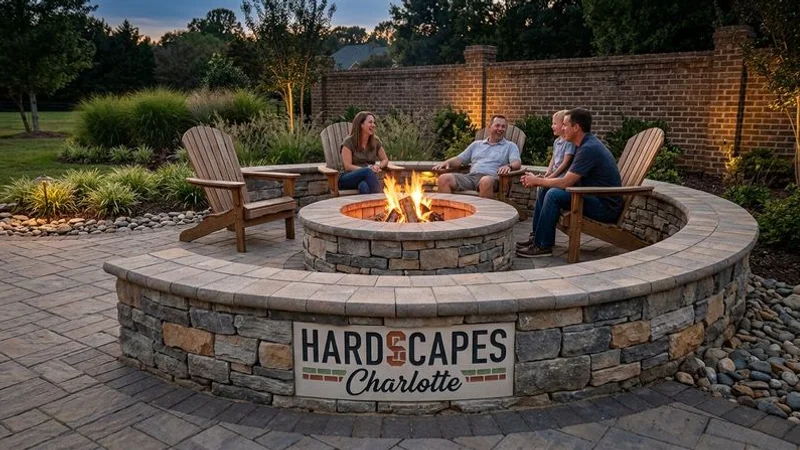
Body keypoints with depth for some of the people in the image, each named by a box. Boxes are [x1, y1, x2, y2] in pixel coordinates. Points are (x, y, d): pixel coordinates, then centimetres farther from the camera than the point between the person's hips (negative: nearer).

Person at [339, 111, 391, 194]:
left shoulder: (376, 141, 10)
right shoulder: (348, 142, -4)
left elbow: (385, 160, 17)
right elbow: (348, 166, -10)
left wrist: (378, 166, -8)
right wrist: (368, 169, -21)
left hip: (367, 177, 3)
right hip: (348, 180, -3)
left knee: (364, 186, -38)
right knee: (367, 171, -37)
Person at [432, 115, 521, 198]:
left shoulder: (510, 146, 19)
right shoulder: (476, 144, 30)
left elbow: (517, 163, 2)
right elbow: (460, 159, 28)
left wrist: (508, 166, -23)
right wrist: (447, 163, 5)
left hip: (491, 177, -4)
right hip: (470, 176, 4)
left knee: (486, 181, -43)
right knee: (443, 179, -23)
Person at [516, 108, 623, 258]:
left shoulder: (589, 148, -20)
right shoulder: (587, 144, 12)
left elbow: (565, 182, -22)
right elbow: (569, 180, 11)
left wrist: (537, 181, -7)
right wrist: (540, 180, 1)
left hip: (606, 207, -10)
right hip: (595, 198, 10)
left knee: (554, 194, -24)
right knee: (544, 191, 7)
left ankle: (543, 246, -15)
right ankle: (536, 236, 11)